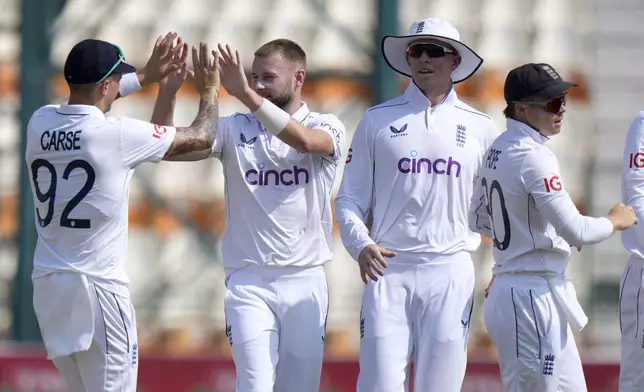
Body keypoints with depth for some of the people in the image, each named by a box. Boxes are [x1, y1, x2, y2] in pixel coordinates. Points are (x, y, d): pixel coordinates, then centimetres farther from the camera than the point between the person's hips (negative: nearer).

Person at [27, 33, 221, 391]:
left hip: (48, 284, 7)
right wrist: (210, 90, 19)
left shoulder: (40, 123, 4)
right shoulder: (118, 134, -12)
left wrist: (147, 77, 32)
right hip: (98, 287, -7)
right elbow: (201, 137, 1)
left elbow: (85, 97, 29)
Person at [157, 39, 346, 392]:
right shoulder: (235, 129, 6)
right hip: (249, 282, 0)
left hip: (305, 281, 0)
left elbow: (304, 140, -24)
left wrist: (245, 94, -32)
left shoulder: (325, 127, 1)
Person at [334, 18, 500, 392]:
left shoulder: (480, 128, 10)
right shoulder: (378, 120, 8)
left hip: (450, 272, 1)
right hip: (388, 268, 0)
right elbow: (350, 197, 7)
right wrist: (361, 245, -11)